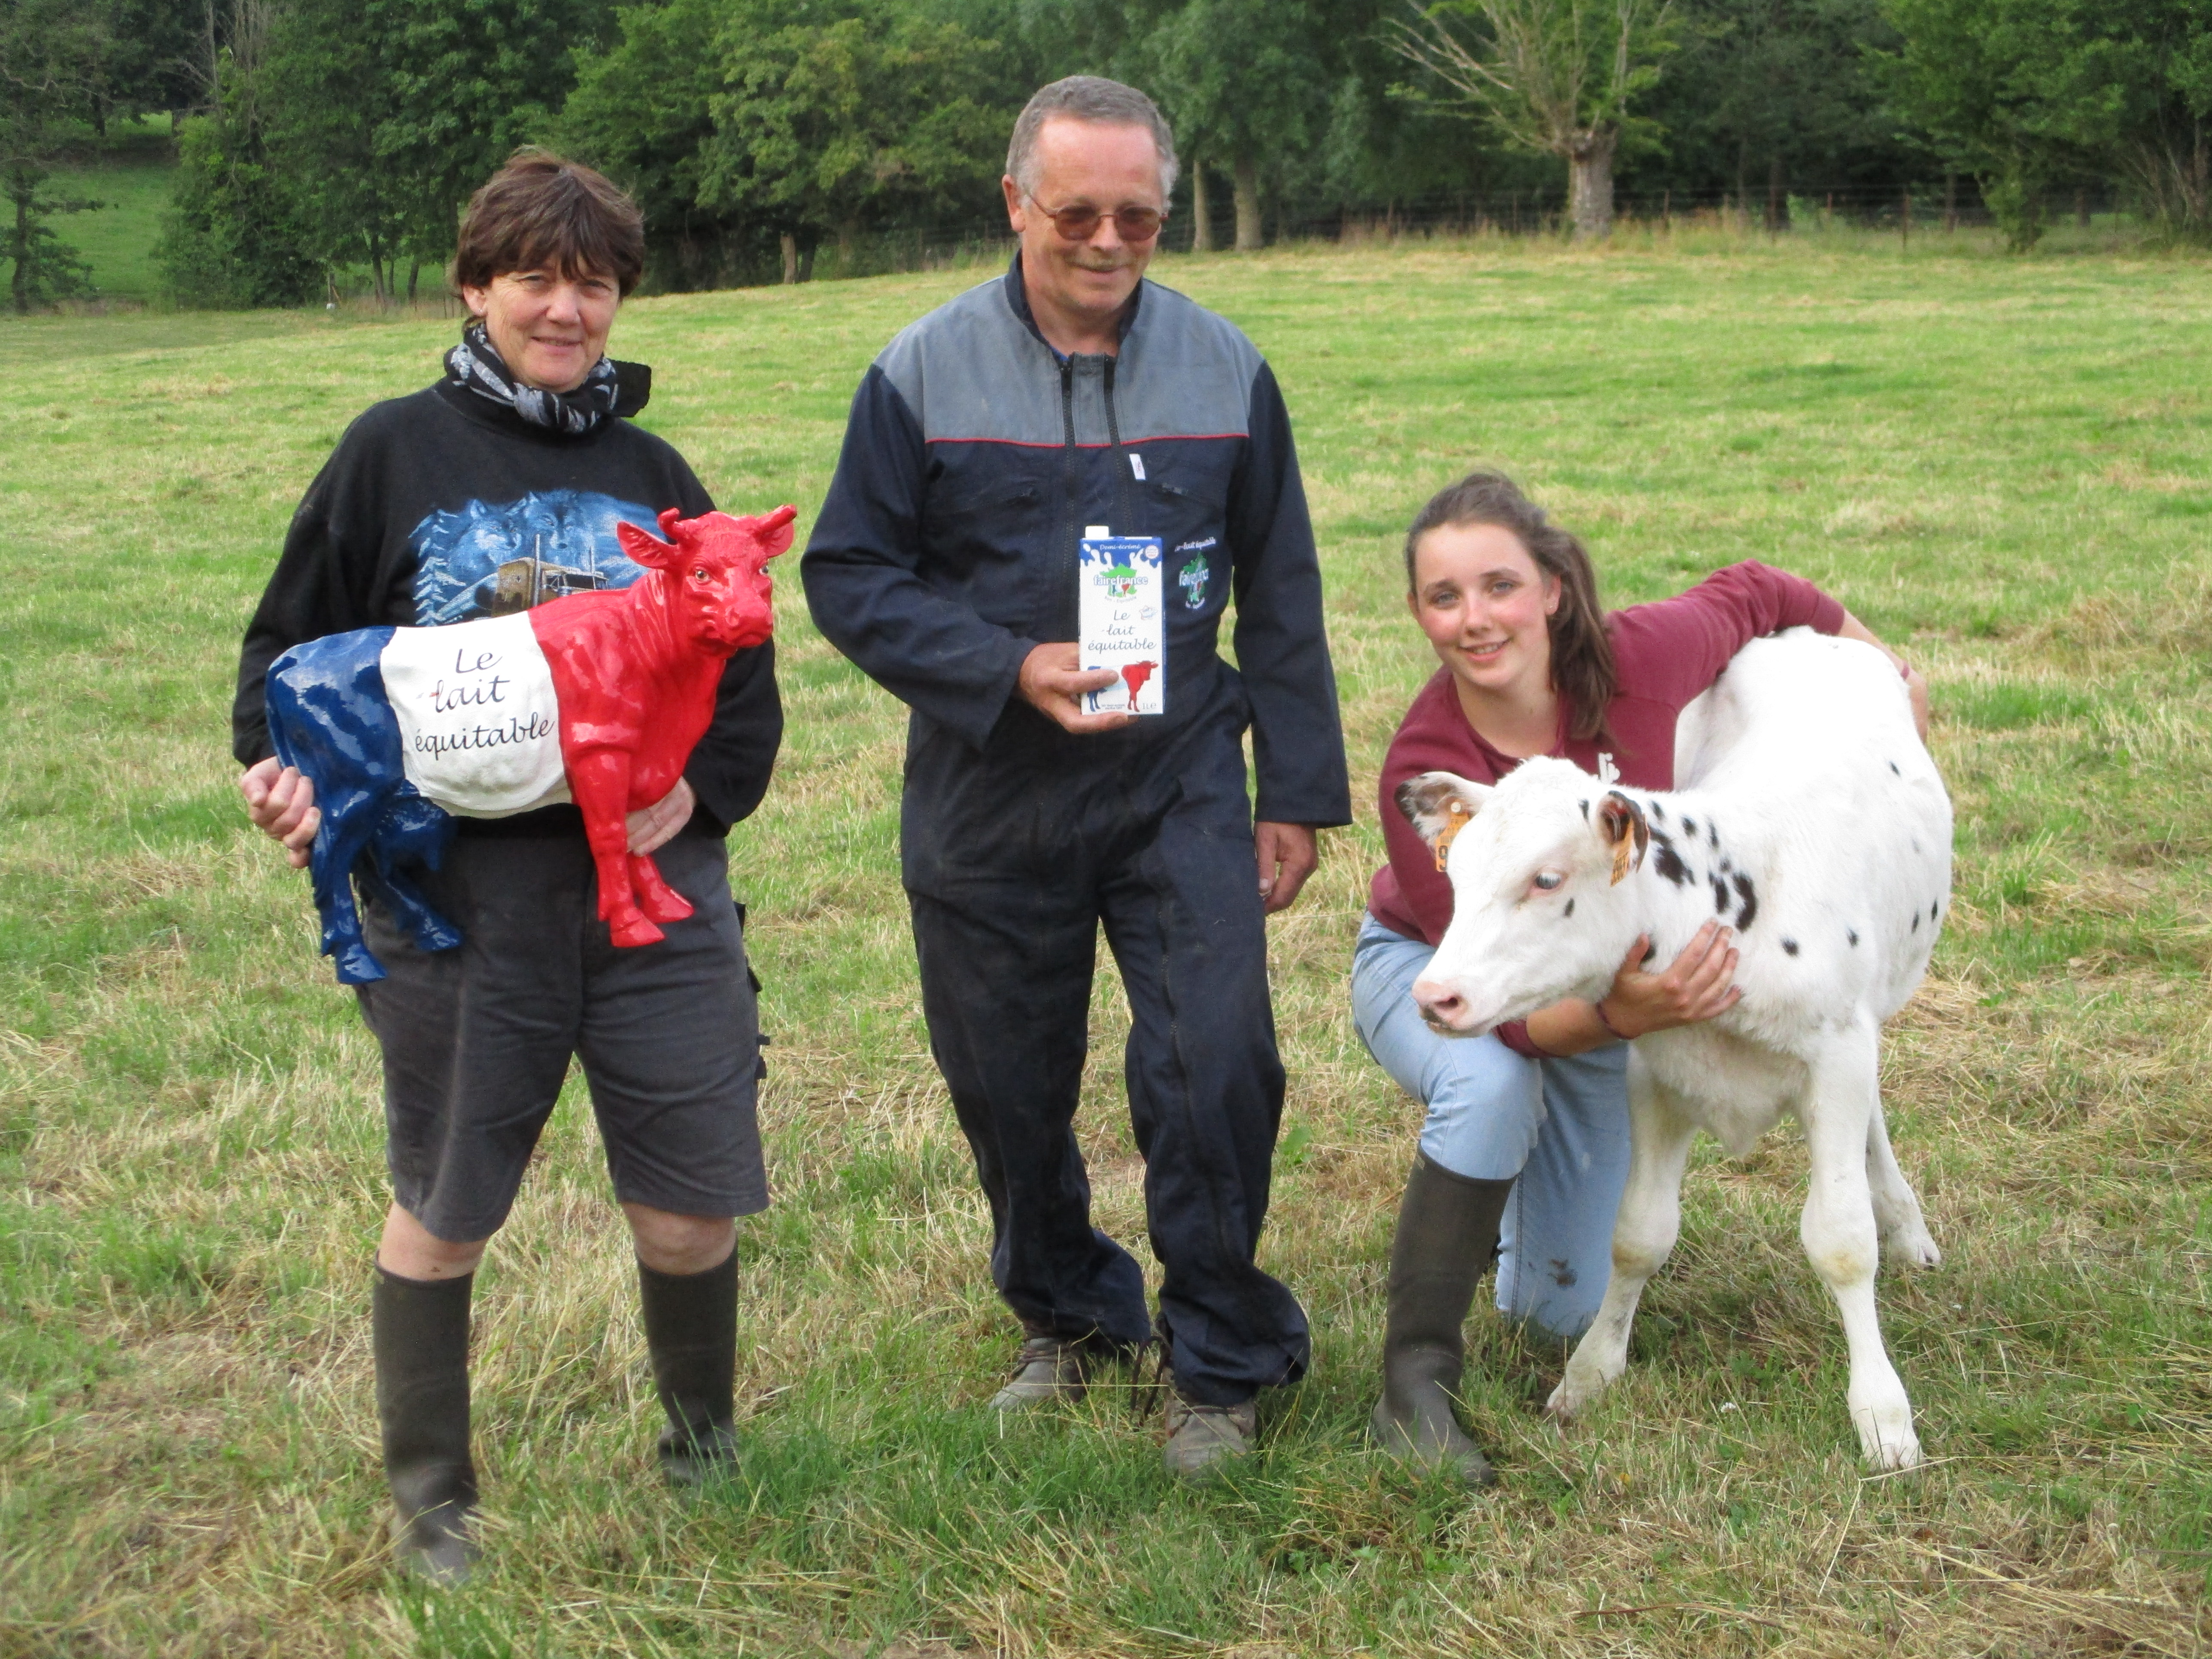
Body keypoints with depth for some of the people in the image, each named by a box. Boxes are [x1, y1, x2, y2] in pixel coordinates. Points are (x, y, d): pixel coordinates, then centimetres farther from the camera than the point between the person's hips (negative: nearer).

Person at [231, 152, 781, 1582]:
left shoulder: (652, 475, 9)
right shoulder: (395, 455, 2)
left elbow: (747, 674, 12)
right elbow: (292, 641, 7)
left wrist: (703, 791, -6)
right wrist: (284, 770, -11)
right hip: (458, 890, -2)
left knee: (689, 1213, 6)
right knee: (443, 1209, 11)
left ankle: (706, 1450, 33)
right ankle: (431, 1497, 30)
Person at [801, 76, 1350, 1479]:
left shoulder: (1226, 370, 2)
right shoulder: (924, 375, -4)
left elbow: (1280, 596, 8)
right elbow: (849, 576, -4)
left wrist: (1298, 795, 6)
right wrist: (1007, 671, -18)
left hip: (1182, 784, 0)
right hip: (988, 803, 0)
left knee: (1216, 1071, -9)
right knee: (1009, 1088, 11)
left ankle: (1225, 1364, 12)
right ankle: (1071, 1319, 36)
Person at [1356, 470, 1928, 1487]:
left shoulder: (1640, 659, -30)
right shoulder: (1422, 770, -36)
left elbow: (1755, 595, -6)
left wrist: (1884, 667, 11)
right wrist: (1623, 1017, -54)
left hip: (1600, 983, 3)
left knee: (1563, 1310, 5)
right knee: (1493, 1090, -40)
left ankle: (1512, 1185, 40)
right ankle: (1414, 1383, -24)